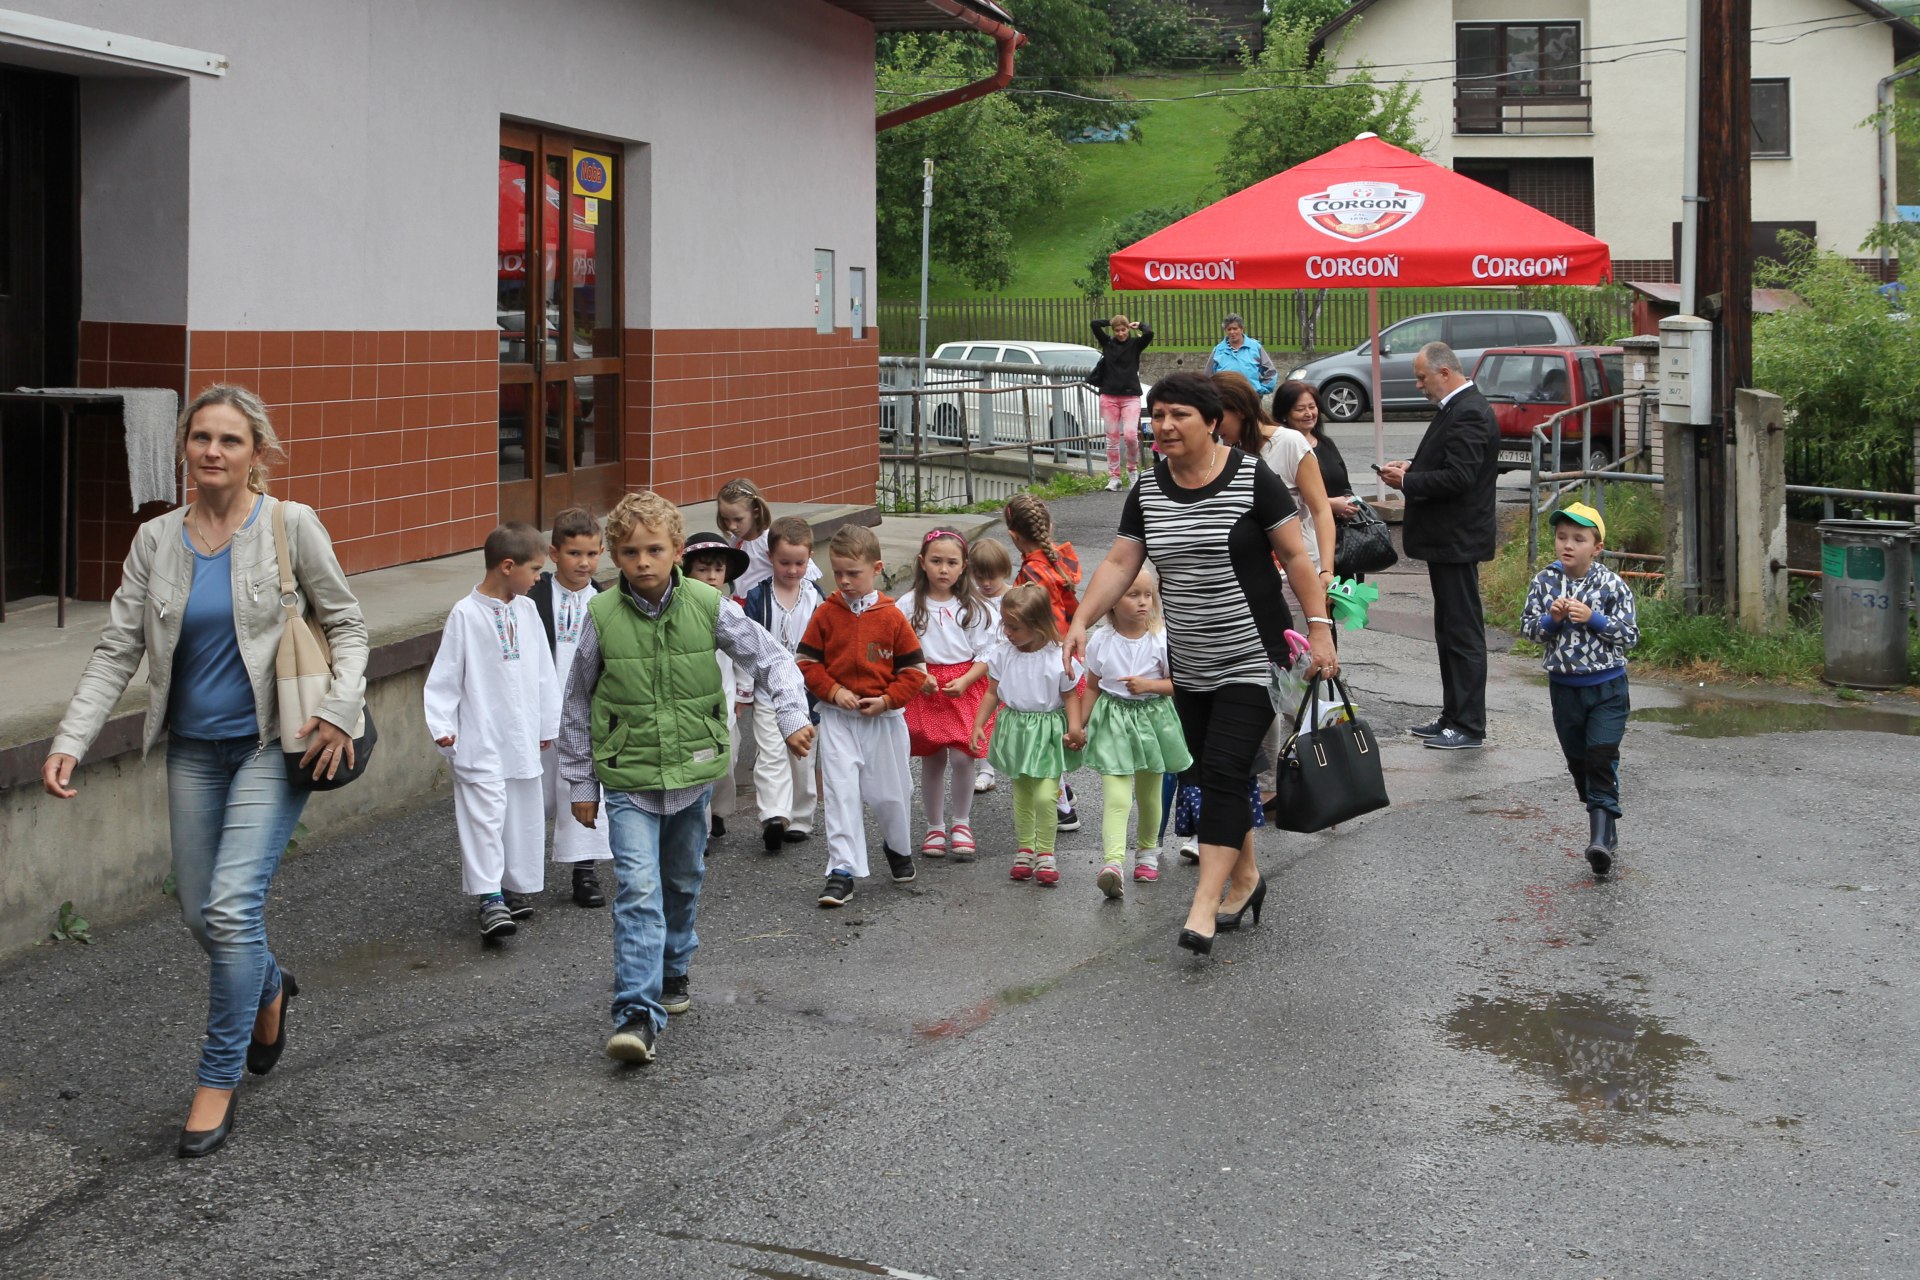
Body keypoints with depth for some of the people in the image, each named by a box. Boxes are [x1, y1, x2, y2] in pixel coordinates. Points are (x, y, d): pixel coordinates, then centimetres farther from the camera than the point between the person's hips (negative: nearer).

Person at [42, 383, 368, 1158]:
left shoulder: (291, 527, -6)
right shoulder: (157, 541, 3)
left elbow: (344, 623, 0)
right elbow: (118, 650, 1)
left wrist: (341, 708, -15)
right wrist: (70, 741, -11)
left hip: (271, 744, -4)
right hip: (194, 749, 4)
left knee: (232, 907, -15)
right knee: (201, 915, 10)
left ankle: (218, 1081, -1)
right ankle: (269, 988, 44)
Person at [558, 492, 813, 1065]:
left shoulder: (708, 606, -7)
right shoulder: (602, 616, -9)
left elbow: (769, 658, 3)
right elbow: (578, 704, 2)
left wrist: (793, 716, -12)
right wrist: (581, 782, 6)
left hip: (693, 772, 3)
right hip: (629, 779, -2)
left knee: (683, 882, 19)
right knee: (638, 890, -15)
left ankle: (672, 972, 43)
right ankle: (638, 1014, -18)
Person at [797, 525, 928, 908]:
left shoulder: (891, 617, -5)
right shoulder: (825, 614, -2)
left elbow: (914, 668, -1)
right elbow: (808, 662, 1)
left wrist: (887, 700, -13)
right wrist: (833, 691, -13)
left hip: (884, 718, 0)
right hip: (837, 718, 0)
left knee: (890, 792, 10)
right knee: (840, 792, -7)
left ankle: (898, 847, 39)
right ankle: (842, 871, -6)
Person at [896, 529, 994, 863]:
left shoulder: (973, 607, 0)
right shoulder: (909, 605, -1)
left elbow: (986, 655, 1)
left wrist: (964, 681, -14)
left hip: (965, 688, -1)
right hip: (923, 690, 1)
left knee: (962, 757, -10)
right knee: (932, 760, 7)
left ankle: (961, 823, 10)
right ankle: (935, 827, 21)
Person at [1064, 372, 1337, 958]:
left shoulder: (1252, 479, -10)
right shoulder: (1147, 490, 5)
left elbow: (1296, 557, -7)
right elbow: (1119, 563, 3)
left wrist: (1319, 627, -12)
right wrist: (1081, 620, -9)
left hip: (1253, 660, -6)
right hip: (1190, 665, 6)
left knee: (1223, 771, -14)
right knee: (1209, 774, 11)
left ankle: (1205, 905, -16)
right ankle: (1245, 876, 30)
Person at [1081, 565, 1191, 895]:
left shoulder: (1162, 638, -8)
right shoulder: (1100, 641, -4)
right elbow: (1093, 687, 8)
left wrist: (1149, 685, -19)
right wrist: (1080, 725, 5)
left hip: (1152, 717, 1)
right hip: (1113, 720, -1)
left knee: (1149, 793, 15)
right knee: (1116, 796, -14)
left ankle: (1147, 850, 37)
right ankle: (1113, 862, -26)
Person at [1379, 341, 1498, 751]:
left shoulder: (1468, 414, -19)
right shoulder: (1458, 407, 14)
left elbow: (1458, 477, -26)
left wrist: (1407, 481, -16)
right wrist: (1411, 466, 6)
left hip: (1457, 541, -11)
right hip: (1448, 539, 11)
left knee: (1463, 633, -5)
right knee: (1450, 630, 17)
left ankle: (1470, 726, 0)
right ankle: (1453, 715, 25)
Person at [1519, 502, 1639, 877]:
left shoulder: (1612, 584, -10)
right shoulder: (1545, 581, -2)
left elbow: (1630, 635, -10)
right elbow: (1528, 628, 0)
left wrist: (1592, 618, -21)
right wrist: (1552, 619, -19)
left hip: (1607, 685, -4)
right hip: (1564, 686, 4)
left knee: (1602, 757, -12)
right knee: (1577, 759, 12)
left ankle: (1601, 838, -17)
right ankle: (1603, 825, 29)